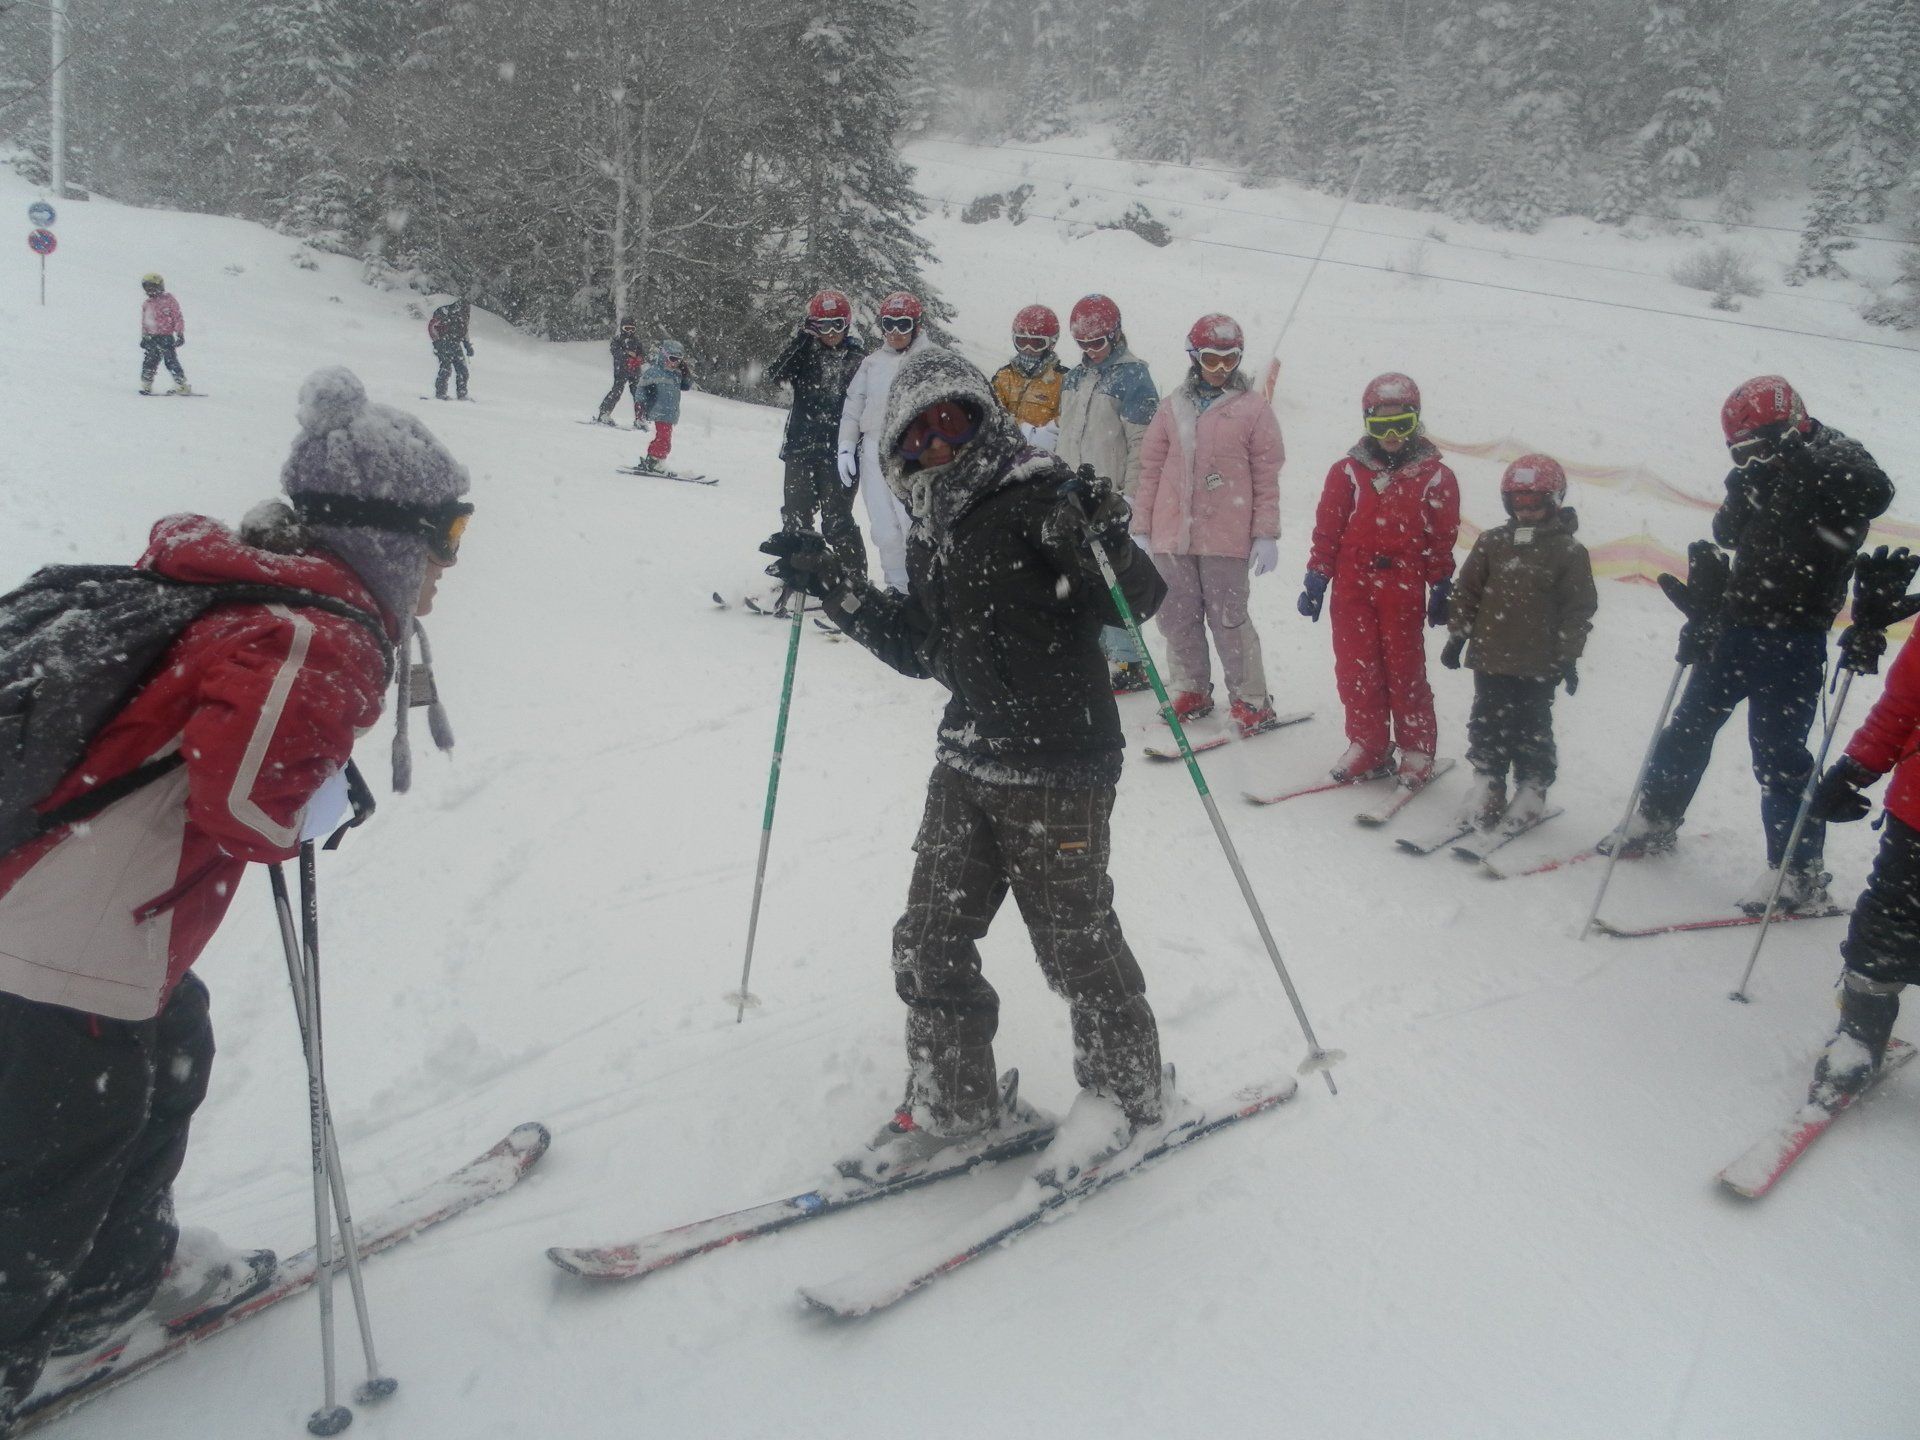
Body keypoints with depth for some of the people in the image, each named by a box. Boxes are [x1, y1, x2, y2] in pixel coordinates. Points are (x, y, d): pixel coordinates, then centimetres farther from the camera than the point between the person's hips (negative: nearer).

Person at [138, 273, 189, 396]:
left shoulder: (169, 301, -4)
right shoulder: (146, 304, 15)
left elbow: (178, 318, -5)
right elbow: (144, 322, 24)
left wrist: (180, 335, -10)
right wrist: (144, 337, 21)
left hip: (166, 337, -6)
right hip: (151, 338, 6)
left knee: (171, 362, -9)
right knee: (149, 362, 1)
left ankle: (183, 386, -5)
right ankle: (146, 385, 8)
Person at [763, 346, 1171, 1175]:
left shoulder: (1039, 502, -13)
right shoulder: (932, 539, 12)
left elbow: (1135, 601, -20)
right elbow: (918, 649, 20)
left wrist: (1102, 541, -40)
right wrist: (830, 586, 14)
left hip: (1058, 770, -8)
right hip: (969, 761, 8)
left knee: (1074, 940, 6)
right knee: (930, 941, 12)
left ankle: (1127, 1086, 30)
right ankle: (949, 1103, 30)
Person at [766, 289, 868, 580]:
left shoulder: (858, 357, 2)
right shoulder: (805, 352, 6)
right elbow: (775, 374, -10)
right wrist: (800, 338, -16)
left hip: (839, 450, -3)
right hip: (801, 447, 3)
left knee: (837, 520, -6)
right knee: (795, 515, 9)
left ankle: (855, 577, 2)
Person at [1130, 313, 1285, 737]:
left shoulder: (1253, 408, 1)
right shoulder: (1173, 407, 10)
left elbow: (1267, 477, 0)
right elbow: (1150, 468, 11)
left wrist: (1266, 535, -4)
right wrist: (1142, 526, 8)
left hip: (1226, 538, -4)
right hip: (1171, 535, 4)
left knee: (1229, 619, 0)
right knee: (1178, 618, 10)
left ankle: (1252, 702, 11)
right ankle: (1191, 692, 25)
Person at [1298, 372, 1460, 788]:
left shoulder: (1434, 477, 3)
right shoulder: (1348, 472, 4)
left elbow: (1442, 540, 7)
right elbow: (1327, 531, 6)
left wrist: (1441, 590, 6)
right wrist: (1315, 581, 3)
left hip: (1403, 590, -1)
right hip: (1351, 587, 2)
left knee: (1405, 671, 3)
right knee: (1355, 670, 5)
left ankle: (1417, 751, 16)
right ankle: (1368, 747, 18)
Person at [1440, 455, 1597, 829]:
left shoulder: (1568, 552, -3)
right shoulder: (1491, 542, 6)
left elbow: (1578, 609, -1)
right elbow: (1467, 592, 12)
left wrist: (1569, 657, -4)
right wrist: (1457, 636, 9)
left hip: (1538, 666, -3)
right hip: (1489, 658, 3)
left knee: (1531, 731, 5)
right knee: (1487, 725, 9)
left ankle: (1531, 791, 17)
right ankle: (1486, 786, 19)